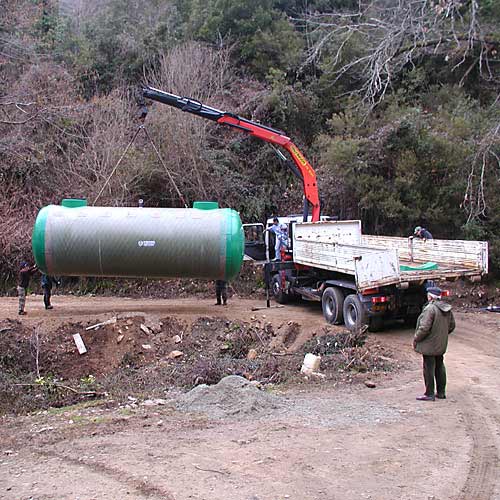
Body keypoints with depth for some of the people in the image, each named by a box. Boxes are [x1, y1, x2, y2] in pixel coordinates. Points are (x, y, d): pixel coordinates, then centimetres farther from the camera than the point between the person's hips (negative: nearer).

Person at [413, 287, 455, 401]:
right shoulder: (447, 309, 5)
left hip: (429, 345, -8)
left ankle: (429, 394, 6)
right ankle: (441, 392, 25)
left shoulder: (430, 309, -22)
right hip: (441, 345, 8)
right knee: (440, 367, 17)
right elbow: (452, 325, 14)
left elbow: (424, 328, -24)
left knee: (429, 369, 0)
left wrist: (416, 339, -11)